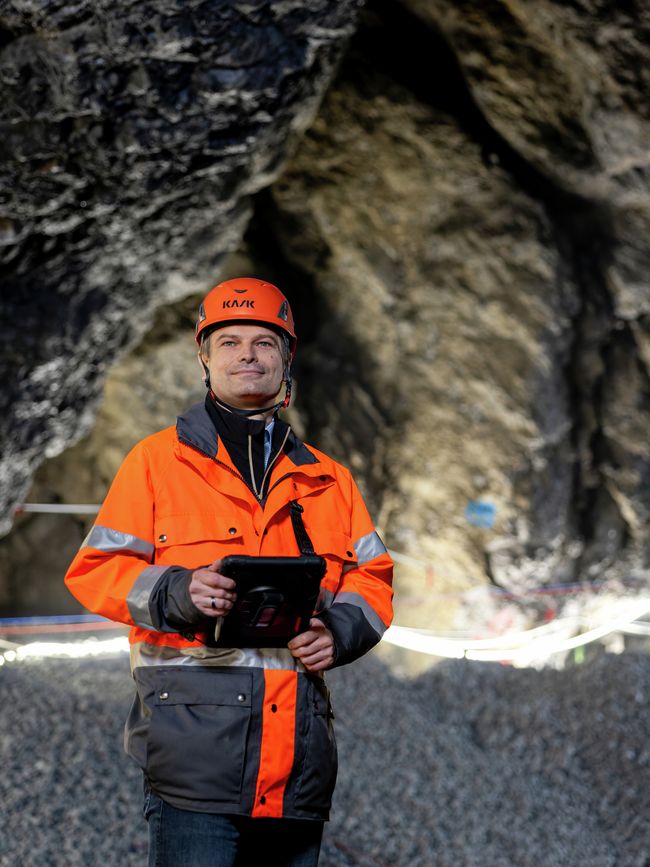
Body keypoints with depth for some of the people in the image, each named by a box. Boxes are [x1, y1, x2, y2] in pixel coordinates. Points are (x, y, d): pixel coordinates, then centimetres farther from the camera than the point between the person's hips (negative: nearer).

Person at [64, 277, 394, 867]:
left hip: (298, 747, 4)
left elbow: (373, 576, 18)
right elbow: (96, 570, 4)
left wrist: (339, 631, -4)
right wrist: (177, 592, -15)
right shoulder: (159, 460, 8)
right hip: (195, 734, -4)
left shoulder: (327, 479, 20)